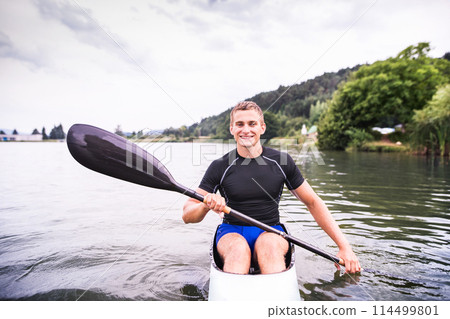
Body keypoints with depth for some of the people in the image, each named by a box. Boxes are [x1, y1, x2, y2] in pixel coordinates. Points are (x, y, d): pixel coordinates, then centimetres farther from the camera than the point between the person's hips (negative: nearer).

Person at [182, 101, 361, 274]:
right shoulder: (220, 167, -3)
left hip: (271, 232, 1)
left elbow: (313, 203, 7)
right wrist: (206, 205, -28)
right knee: (238, 248, -35)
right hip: (232, 232, 0)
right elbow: (187, 216, -4)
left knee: (269, 245, -34)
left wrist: (344, 246, 0)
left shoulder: (282, 162, 1)